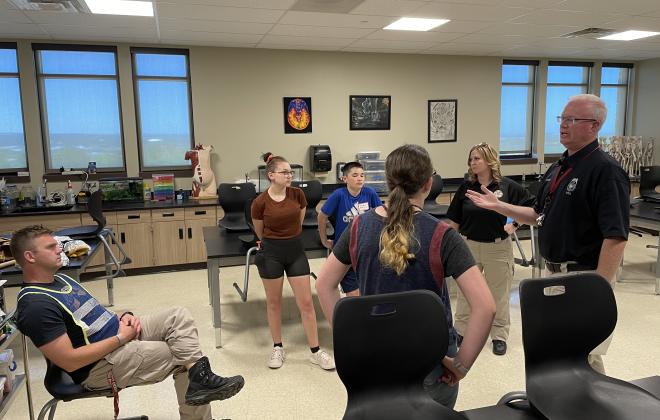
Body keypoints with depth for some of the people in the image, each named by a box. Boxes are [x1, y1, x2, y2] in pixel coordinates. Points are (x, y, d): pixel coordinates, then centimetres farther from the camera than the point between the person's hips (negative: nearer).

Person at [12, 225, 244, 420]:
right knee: (181, 355, -14)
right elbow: (69, 361, -24)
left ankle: (200, 380, -12)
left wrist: (123, 317, -2)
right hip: (99, 365, -8)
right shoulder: (36, 305, -20)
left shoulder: (60, 279, 11)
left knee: (180, 317, -11)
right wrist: (120, 338, -18)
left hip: (120, 333, 9)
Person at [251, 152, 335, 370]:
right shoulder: (260, 202, -12)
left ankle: (315, 351, 16)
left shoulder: (298, 194, -5)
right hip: (271, 253, -2)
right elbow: (260, 232, 5)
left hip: (296, 250, 2)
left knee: (306, 302, 4)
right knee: (273, 302, 11)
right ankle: (277, 347, 29)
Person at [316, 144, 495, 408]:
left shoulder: (359, 226, -8)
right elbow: (485, 306, -24)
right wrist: (462, 363, -13)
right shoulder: (440, 235, -19)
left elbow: (324, 285, 1)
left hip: (375, 358, 3)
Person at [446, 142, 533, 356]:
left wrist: (513, 224, -4)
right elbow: (454, 220, 5)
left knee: (499, 294, 11)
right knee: (465, 291, 13)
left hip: (498, 247, -2)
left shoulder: (507, 186, -8)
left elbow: (531, 206, 3)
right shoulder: (465, 187, -1)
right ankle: (460, 331, 28)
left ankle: (499, 335, 25)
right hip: (469, 245, 2)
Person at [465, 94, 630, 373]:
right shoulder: (558, 167, 10)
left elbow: (616, 237, -23)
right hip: (554, 271, 9)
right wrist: (498, 206, 10)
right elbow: (540, 216, 18)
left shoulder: (605, 170, -18)